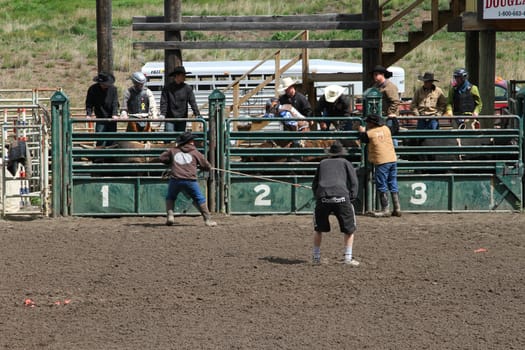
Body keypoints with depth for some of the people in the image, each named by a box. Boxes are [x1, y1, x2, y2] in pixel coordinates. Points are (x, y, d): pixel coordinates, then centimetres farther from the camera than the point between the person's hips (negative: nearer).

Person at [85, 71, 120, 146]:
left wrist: (115, 114, -17)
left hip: (111, 118, 2)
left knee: (111, 141, 3)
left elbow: (115, 103, -2)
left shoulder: (113, 89, 0)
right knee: (101, 141, -10)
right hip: (100, 118, -2)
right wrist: (88, 114, -17)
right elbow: (89, 103, -1)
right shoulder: (93, 89, -3)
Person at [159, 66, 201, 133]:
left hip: (182, 120, 2)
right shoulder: (167, 88, 0)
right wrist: (162, 114, -17)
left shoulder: (187, 88, 3)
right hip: (170, 119, -2)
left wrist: (197, 114, -13)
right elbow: (163, 102, -4)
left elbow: (192, 102, -2)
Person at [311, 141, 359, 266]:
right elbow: (353, 182, 11)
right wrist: (351, 198, 14)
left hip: (322, 198, 2)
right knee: (349, 228, 12)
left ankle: (316, 257, 19)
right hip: (342, 197, -2)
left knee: (318, 229, 20)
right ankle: (348, 257, 6)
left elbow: (314, 184, 26)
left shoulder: (322, 163, 26)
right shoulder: (345, 163, 20)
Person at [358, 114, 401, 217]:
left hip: (381, 162, -5)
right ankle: (397, 209, 12)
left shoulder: (369, 133, -6)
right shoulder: (386, 129, 7)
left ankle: (385, 210, 1)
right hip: (393, 159, 5)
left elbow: (363, 139, 13)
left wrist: (362, 131, 34)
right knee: (393, 185, 11)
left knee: (382, 186, 2)